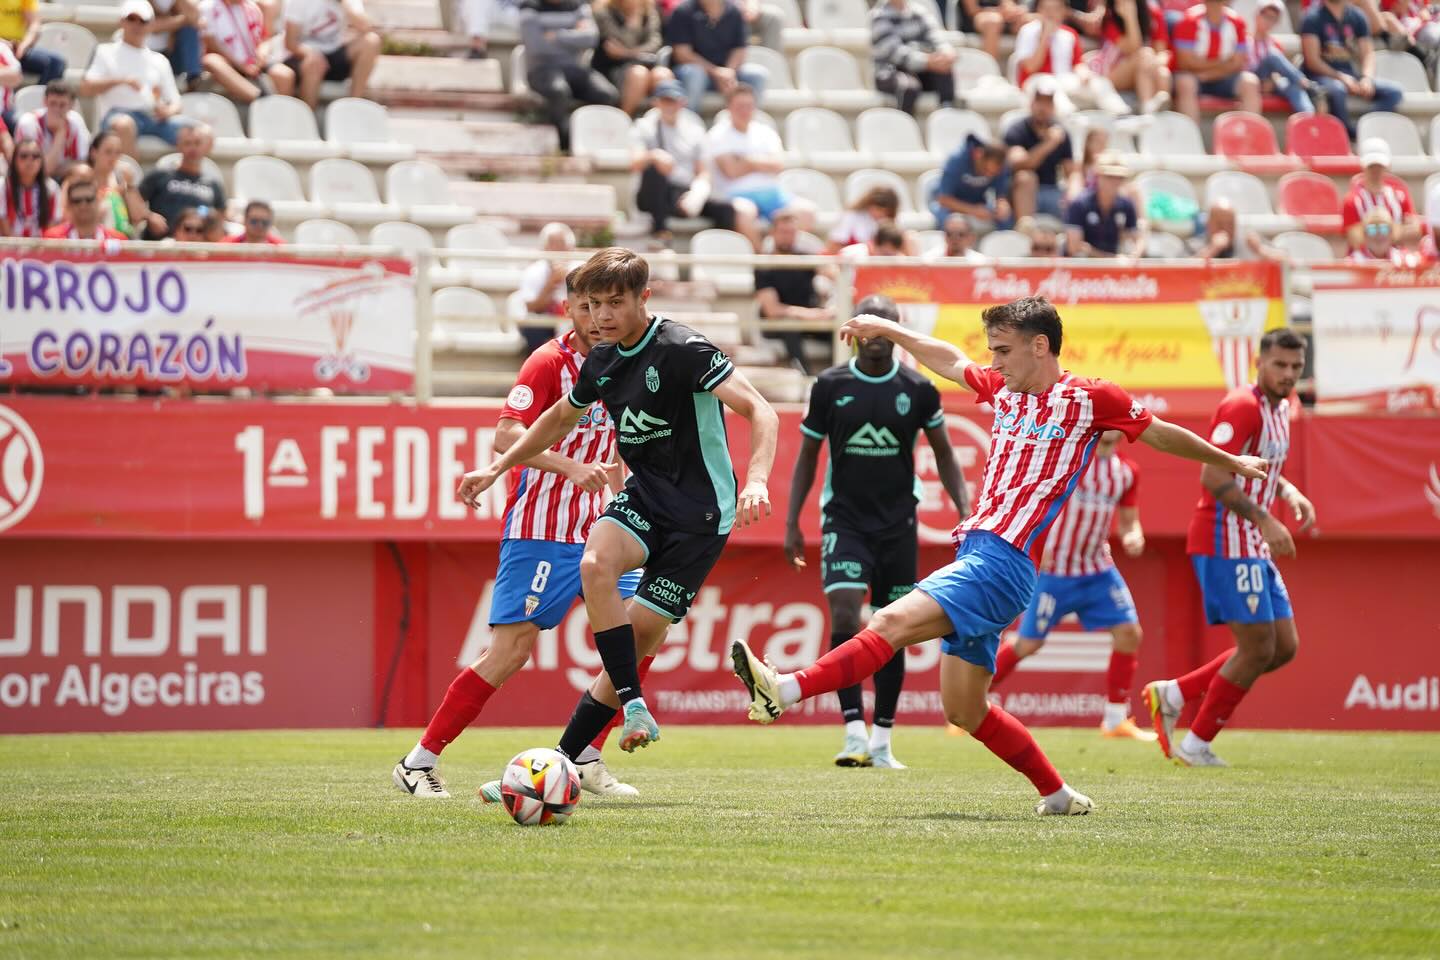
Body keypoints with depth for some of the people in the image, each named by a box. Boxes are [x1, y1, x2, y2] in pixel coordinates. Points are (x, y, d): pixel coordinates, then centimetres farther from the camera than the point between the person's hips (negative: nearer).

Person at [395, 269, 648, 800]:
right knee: (511, 650, -12)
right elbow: (506, 435, -22)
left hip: (593, 529, 7)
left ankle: (585, 759, 6)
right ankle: (419, 762, -3)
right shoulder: (549, 361, -11)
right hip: (538, 531, -7)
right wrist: (573, 468, -31)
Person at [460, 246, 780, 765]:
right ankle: (635, 708, -23)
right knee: (596, 563, -26)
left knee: (644, 631, -9)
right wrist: (495, 469, 25)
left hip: (701, 509, -6)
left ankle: (567, 757, -2)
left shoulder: (682, 349, -17)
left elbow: (760, 412, -24)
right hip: (644, 494, 6)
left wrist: (756, 480, -40)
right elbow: (559, 418, 27)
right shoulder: (601, 361, 6)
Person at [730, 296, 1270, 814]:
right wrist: (887, 329, 33)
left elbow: (1162, 435, 13)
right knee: (964, 711, 9)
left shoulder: (1089, 398, 0)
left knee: (892, 622, -24)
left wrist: (1229, 461, 25)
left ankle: (784, 691, -36)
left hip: (1004, 563, -9)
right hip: (974, 553, 9)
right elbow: (949, 361, 36)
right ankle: (1058, 795, 20)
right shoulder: (1003, 389, 18)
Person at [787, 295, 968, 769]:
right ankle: (855, 734, -21)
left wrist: (965, 512, -1)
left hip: (898, 524, 1)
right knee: (844, 618, -18)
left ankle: (882, 742, 15)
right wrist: (791, 522, 2)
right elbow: (807, 457, 7)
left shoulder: (918, 389, 0)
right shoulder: (830, 386, -1)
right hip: (844, 520, -1)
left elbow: (943, 454, 10)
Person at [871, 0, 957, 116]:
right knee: (909, 85, -37)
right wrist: (927, 61, -32)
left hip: (920, 73, 5)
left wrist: (946, 52, -27)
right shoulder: (879, 16, -9)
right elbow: (893, 50, -20)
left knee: (944, 65, -22)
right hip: (890, 75, -5)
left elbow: (934, 37, -2)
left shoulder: (919, 9, 7)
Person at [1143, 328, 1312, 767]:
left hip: (1254, 550, 10)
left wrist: (1290, 493, 10)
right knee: (1258, 648, -8)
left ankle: (1172, 694, 15)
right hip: (1226, 544, -10)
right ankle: (1196, 745, 4)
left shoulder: (1280, 409, 15)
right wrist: (1264, 521, -26)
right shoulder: (1242, 407, -15)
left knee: (1283, 648, 8)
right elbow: (1214, 477, -23)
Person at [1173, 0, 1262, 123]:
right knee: (1186, 83, -36)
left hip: (1222, 77, 3)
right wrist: (1221, 63, -12)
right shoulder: (1190, 21, -13)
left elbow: (1238, 62, -4)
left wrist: (1209, 75, -20)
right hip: (1194, 76, -3)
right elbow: (1186, 61, -17)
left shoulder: (1236, 22, -2)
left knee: (1250, 82, -23)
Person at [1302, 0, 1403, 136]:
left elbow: (1368, 53, 6)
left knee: (1394, 91, -13)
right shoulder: (1313, 17, -7)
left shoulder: (1357, 16, 8)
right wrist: (1341, 77, -23)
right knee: (1337, 89, -40)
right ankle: (1351, 134, -21)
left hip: (1350, 75, 6)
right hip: (1322, 75, -6)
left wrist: (1367, 77, -15)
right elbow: (1312, 61, -13)